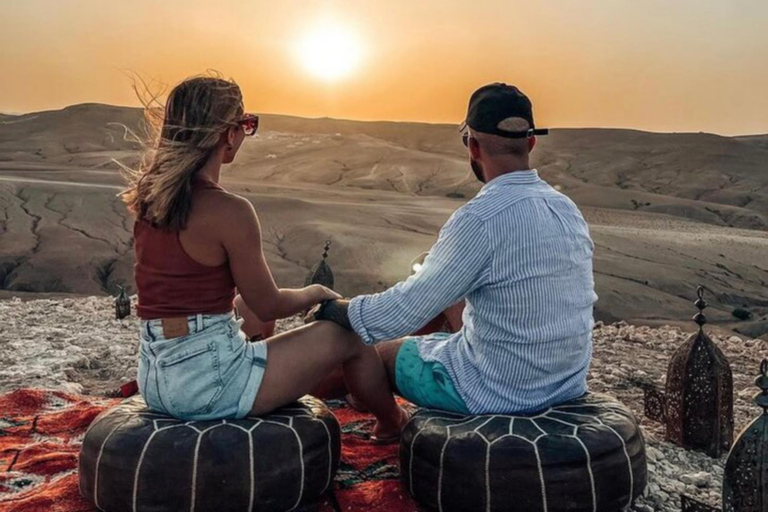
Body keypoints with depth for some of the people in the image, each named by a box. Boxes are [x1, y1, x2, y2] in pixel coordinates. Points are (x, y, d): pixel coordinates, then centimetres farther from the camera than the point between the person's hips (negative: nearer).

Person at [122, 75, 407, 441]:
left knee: (248, 319, 37)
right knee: (347, 333, 7)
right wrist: (316, 293, 6)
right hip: (208, 381, -9)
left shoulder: (147, 198, 1)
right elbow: (268, 306, -10)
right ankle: (392, 424, 35)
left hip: (153, 380, 9)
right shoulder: (229, 211, -21)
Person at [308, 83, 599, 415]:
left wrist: (333, 309, -3)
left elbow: (402, 313, -22)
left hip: (500, 390, -7)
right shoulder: (568, 208, -1)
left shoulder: (479, 219, -25)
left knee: (376, 349, 14)